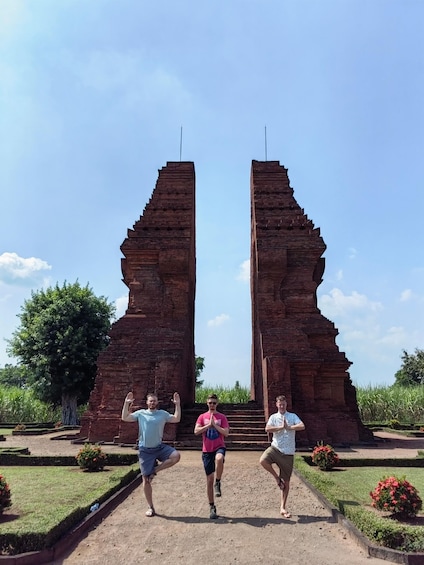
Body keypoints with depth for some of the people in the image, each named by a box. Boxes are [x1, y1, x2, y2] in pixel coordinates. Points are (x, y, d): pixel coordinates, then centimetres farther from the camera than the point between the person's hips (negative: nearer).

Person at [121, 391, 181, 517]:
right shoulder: (140, 413, 0)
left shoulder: (163, 414, 3)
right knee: (146, 479, 3)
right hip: (145, 450, -1)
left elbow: (177, 419, -2)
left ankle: (155, 470, -5)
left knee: (176, 456, -25)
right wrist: (126, 403, -13)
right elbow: (125, 418, -5)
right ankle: (150, 507, 19)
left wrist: (178, 404, -10)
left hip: (160, 447, 1)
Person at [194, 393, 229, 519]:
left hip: (219, 447, -1)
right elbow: (196, 431, -8)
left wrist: (214, 425, -12)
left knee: (219, 459, -38)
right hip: (207, 450, 2)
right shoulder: (202, 417, 4)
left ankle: (218, 483, -14)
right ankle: (212, 507, 19)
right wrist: (208, 425, -13)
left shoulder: (222, 417, 3)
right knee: (209, 479, 4)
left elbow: (226, 433, -6)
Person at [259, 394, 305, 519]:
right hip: (275, 448, 0)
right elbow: (267, 429, -13)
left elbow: (302, 426, -15)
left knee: (286, 481, 6)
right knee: (263, 460, -31)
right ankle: (277, 477, -1)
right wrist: (281, 427, -15)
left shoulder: (292, 416, 4)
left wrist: (288, 427, -15)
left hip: (288, 452, 0)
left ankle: (283, 508, 21)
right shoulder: (273, 417, 4)